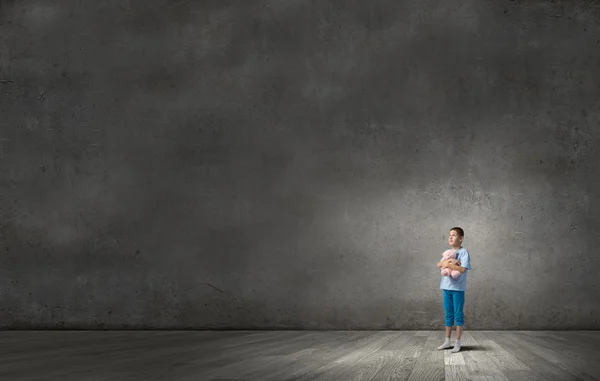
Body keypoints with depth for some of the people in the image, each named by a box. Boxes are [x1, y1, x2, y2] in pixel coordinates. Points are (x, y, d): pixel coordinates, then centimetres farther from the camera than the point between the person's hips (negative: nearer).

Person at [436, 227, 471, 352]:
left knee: (458, 315, 1)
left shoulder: (464, 252, -9)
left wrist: (448, 264, -17)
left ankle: (457, 342, 7)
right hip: (447, 287, 7)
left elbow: (462, 269, -21)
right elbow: (439, 265, 4)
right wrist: (449, 261, -14)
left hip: (458, 288, -7)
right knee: (449, 315, 12)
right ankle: (447, 341, 19)